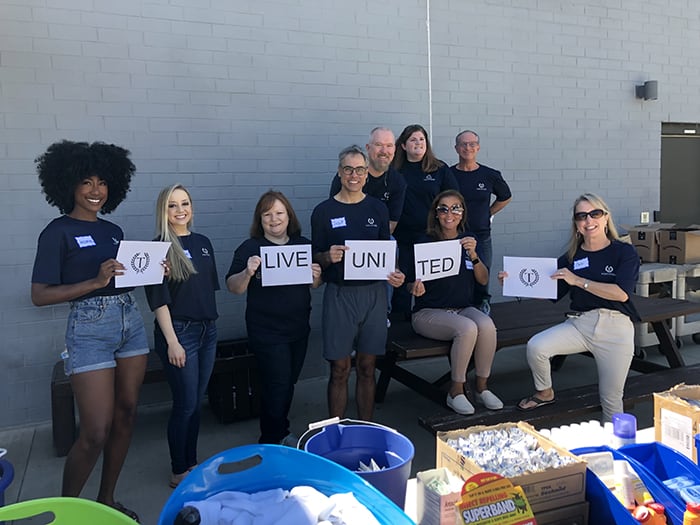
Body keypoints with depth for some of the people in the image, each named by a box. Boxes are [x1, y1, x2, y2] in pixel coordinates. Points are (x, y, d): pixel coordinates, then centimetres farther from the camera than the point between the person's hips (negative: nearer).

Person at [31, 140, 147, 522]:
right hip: (90, 326, -6)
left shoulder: (113, 231, 13)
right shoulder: (58, 232, -5)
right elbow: (39, 295, -9)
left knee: (126, 415, 10)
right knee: (95, 432, -6)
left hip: (130, 321, 7)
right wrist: (96, 282, -19)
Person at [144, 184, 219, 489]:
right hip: (179, 331, -6)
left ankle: (192, 464, 29)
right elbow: (158, 299, -13)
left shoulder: (203, 243, 9)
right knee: (185, 404, 1)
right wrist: (172, 341, -16)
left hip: (207, 329, 6)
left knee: (197, 402, 14)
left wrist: (210, 322, 15)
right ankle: (179, 472, 19)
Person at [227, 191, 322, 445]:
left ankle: (281, 431, 37)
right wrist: (247, 272, -27)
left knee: (289, 382, 17)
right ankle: (272, 442, 17)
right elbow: (233, 287, -8)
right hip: (267, 331, -5)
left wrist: (317, 276, -10)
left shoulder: (304, 245, 6)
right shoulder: (250, 248, -7)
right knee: (277, 384, -2)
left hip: (299, 329, 5)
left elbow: (314, 285, 13)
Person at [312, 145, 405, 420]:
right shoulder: (324, 211, 1)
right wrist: (328, 257, -18)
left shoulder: (378, 209, 8)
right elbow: (315, 257, 3)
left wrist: (394, 274, -6)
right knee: (339, 369, 2)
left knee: (367, 367, 10)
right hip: (339, 294, -2)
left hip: (373, 293, 2)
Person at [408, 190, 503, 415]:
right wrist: (416, 288, -26)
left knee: (487, 325, -28)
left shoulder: (468, 239, 9)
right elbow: (411, 283, -2)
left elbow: (484, 280, 2)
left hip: (464, 309, 4)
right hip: (429, 312, -4)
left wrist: (473, 255, -15)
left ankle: (482, 387, -8)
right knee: (467, 328, -32)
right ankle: (456, 391, -13)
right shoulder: (425, 242, -4)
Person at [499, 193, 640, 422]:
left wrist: (578, 280, -19)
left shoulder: (625, 252, -1)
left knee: (611, 399, 4)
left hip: (614, 327, -2)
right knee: (536, 346, -24)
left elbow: (622, 293, -15)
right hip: (578, 323, 2)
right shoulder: (572, 257, 8)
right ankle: (545, 392, 4)